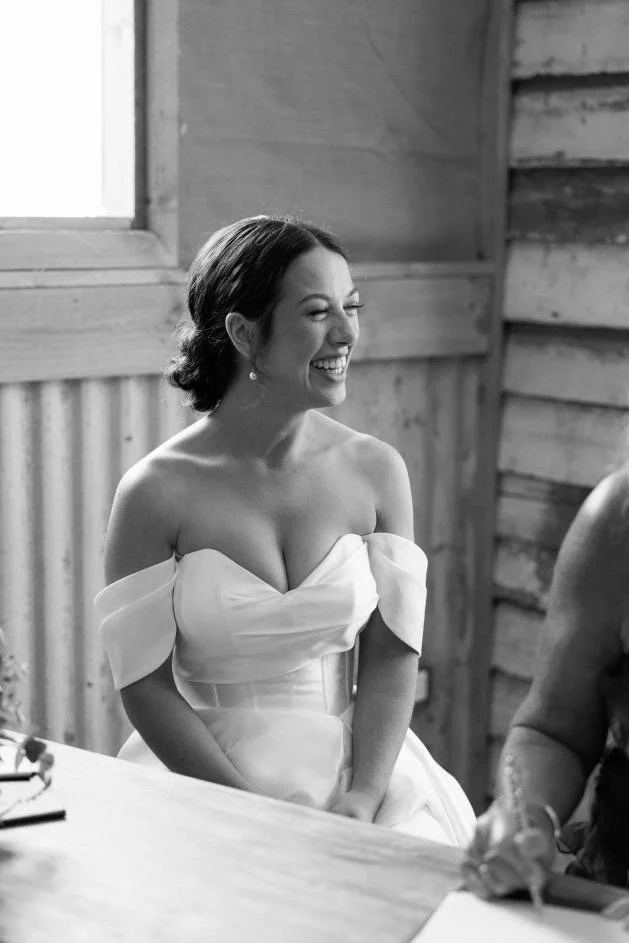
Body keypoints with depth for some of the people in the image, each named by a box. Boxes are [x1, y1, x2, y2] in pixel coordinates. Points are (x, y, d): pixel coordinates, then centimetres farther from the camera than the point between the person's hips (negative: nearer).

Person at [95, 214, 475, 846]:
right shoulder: (156, 492, -9)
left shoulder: (376, 471, 0)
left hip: (355, 768, 3)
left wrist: (361, 797, -12)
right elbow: (145, 684, -7)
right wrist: (254, 812, -14)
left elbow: (393, 655, 0)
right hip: (202, 778, -2)